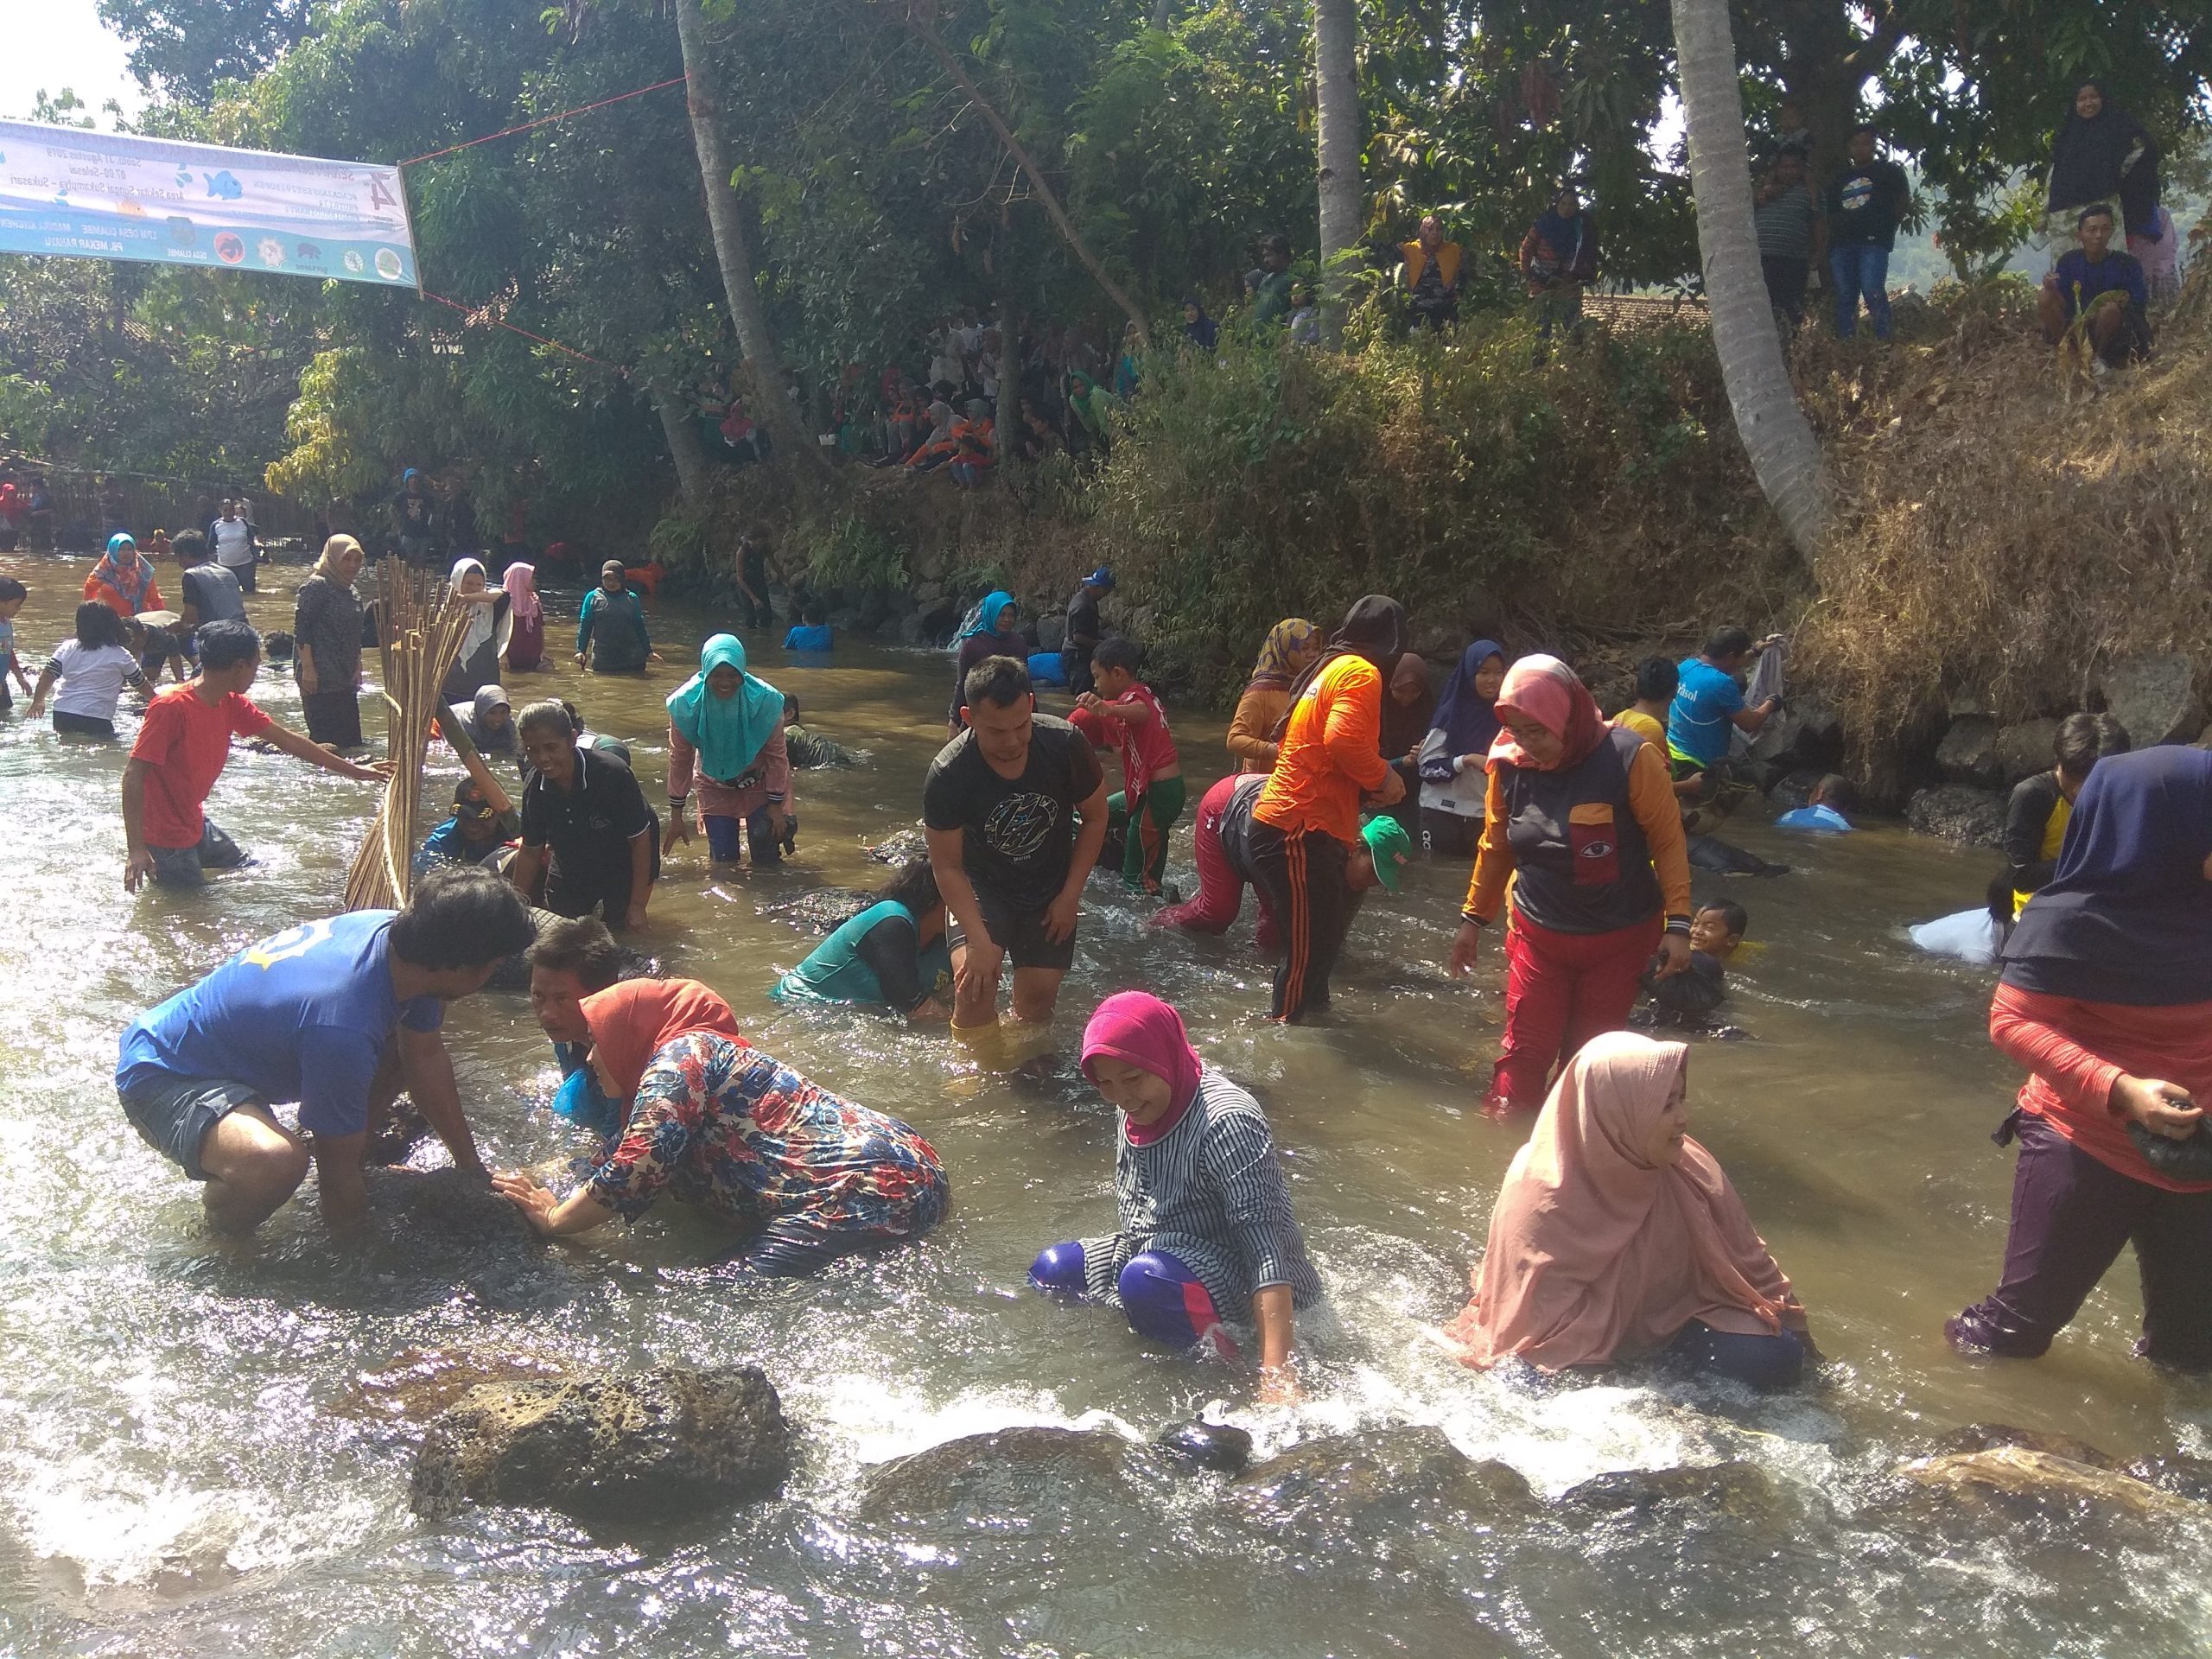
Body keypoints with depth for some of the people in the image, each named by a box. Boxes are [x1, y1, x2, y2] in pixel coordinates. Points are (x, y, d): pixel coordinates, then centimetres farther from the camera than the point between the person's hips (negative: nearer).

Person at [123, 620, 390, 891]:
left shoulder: (232, 704, 1)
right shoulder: (170, 707, -25)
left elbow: (286, 739, 11)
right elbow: (133, 775, -26)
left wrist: (355, 771, 16)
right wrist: (135, 849, -33)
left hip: (196, 825, 9)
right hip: (165, 838, -9)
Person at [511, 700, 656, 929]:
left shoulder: (612, 774, -31)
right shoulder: (534, 786, -15)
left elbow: (640, 839, -22)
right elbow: (530, 851, -2)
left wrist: (637, 906, -20)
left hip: (622, 872, -4)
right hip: (570, 873, 4)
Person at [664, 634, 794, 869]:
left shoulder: (765, 700, -28)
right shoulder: (685, 703, -23)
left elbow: (776, 755, -15)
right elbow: (680, 759, -13)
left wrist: (776, 804, -12)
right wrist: (676, 815, -9)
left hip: (758, 782, -1)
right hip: (715, 785, 1)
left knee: (766, 862, -6)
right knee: (723, 860, 0)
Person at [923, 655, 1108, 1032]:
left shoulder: (1066, 744, -24)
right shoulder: (948, 774, -29)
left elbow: (1095, 818, -6)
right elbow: (948, 867, -19)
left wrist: (1070, 895, -8)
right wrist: (980, 942, -27)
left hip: (1051, 889, 2)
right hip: (982, 888, -2)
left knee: (1038, 994, 3)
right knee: (975, 982, -22)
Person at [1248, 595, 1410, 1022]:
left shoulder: (1328, 668, 19)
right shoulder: (1362, 673, -10)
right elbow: (1343, 739, -25)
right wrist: (1383, 777, -10)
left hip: (1288, 825, 10)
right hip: (1300, 832, -10)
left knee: (1322, 934, 18)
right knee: (1310, 945, -5)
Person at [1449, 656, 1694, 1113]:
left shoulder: (1629, 759, -18)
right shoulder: (1509, 766, -8)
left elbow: (1668, 842, -10)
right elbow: (1496, 847, 8)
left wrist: (1678, 923, -14)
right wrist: (1473, 919, 13)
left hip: (1620, 939, -2)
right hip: (1538, 936, 2)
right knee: (1525, 1054, -2)